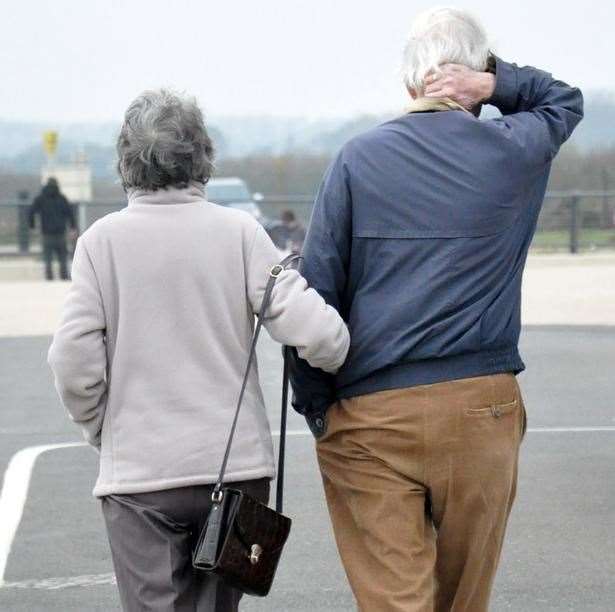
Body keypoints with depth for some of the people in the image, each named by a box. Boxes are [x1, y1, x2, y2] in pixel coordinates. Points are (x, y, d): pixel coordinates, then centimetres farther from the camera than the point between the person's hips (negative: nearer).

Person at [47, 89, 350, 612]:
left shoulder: (103, 240, -4)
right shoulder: (239, 231, -4)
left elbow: (74, 363, -7)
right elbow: (310, 330, -12)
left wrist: (102, 432, 10)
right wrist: (341, 353, 9)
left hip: (139, 473, -1)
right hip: (236, 465, 1)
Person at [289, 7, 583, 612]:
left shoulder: (358, 158, 2)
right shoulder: (514, 149, 4)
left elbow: (314, 294, -1)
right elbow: (565, 99, 27)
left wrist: (314, 406, 7)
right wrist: (495, 83, 7)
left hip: (370, 412, -1)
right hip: (481, 404, 1)